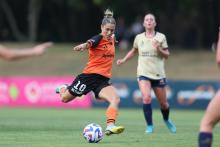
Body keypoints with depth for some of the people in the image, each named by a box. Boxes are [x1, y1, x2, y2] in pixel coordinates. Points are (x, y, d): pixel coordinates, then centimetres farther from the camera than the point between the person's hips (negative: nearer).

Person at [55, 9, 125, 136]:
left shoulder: (111, 39, 7)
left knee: (115, 99, -24)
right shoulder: (98, 39, -14)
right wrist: (83, 46, -62)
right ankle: (63, 89, 48)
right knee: (65, 99, 12)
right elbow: (90, 42, -43)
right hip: (89, 76, -5)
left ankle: (110, 126, -33)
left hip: (103, 80, 5)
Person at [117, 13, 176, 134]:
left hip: (158, 74, 0)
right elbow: (134, 50, 23)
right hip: (143, 73, 0)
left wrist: (159, 49, -16)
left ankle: (166, 120, 39)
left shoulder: (161, 37, 0)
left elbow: (167, 55, 2)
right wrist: (124, 60, 12)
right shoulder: (139, 38, 5)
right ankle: (149, 126, -10)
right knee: (146, 98, -23)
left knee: (163, 103, 7)